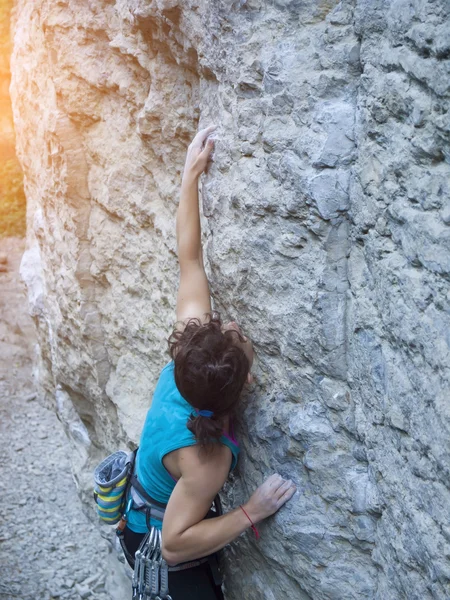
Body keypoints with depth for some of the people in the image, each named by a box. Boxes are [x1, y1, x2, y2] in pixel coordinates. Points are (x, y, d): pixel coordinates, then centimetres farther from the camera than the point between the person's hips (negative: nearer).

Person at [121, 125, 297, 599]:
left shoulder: (192, 345, -27)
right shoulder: (208, 456, -42)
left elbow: (189, 260, -21)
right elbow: (175, 544, -34)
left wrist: (191, 174, -18)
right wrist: (252, 511, -30)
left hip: (144, 504, 6)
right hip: (156, 542, -6)